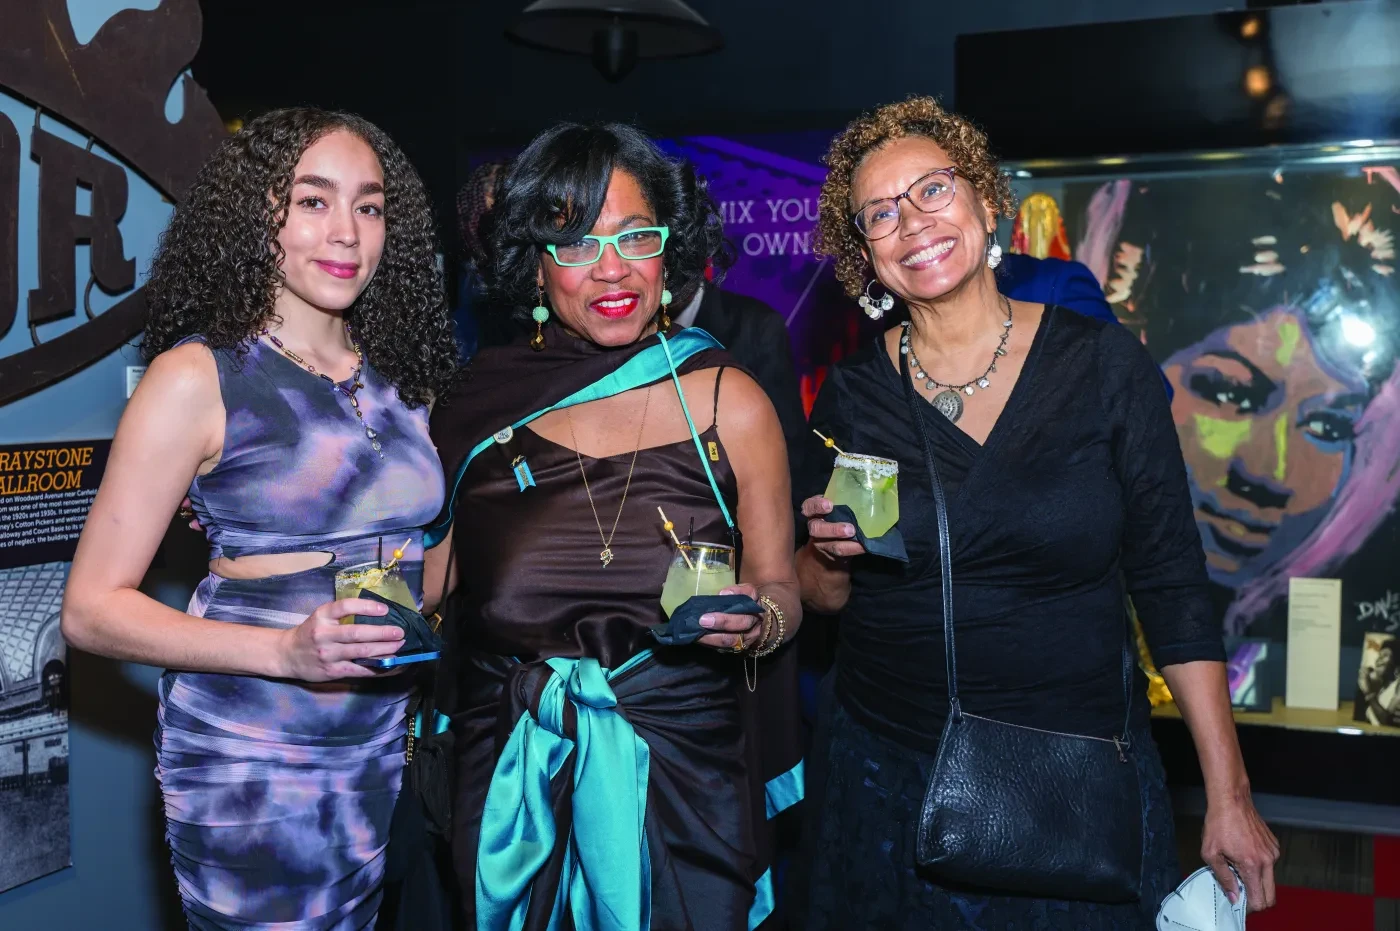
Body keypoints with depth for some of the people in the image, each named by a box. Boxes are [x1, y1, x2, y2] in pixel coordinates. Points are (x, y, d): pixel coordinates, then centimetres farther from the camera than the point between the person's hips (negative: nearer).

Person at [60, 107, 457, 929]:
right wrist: (286, 652, -23)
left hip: (387, 747, 5)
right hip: (253, 765, -5)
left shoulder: (399, 380, 7)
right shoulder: (198, 377, -9)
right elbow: (92, 609, -11)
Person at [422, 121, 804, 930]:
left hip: (683, 778, -1)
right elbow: (427, 583, 6)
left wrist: (755, 619, -19)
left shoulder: (729, 404, -5)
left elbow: (779, 585, 1)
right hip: (515, 788, 2)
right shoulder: (481, 407, -2)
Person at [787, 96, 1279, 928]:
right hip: (888, 784, 2)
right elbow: (823, 596, 7)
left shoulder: (1103, 363, -7)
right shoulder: (854, 395, -3)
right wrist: (831, 556, -16)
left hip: (1083, 784, -1)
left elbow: (1172, 583, -4)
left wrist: (1229, 795, -4)